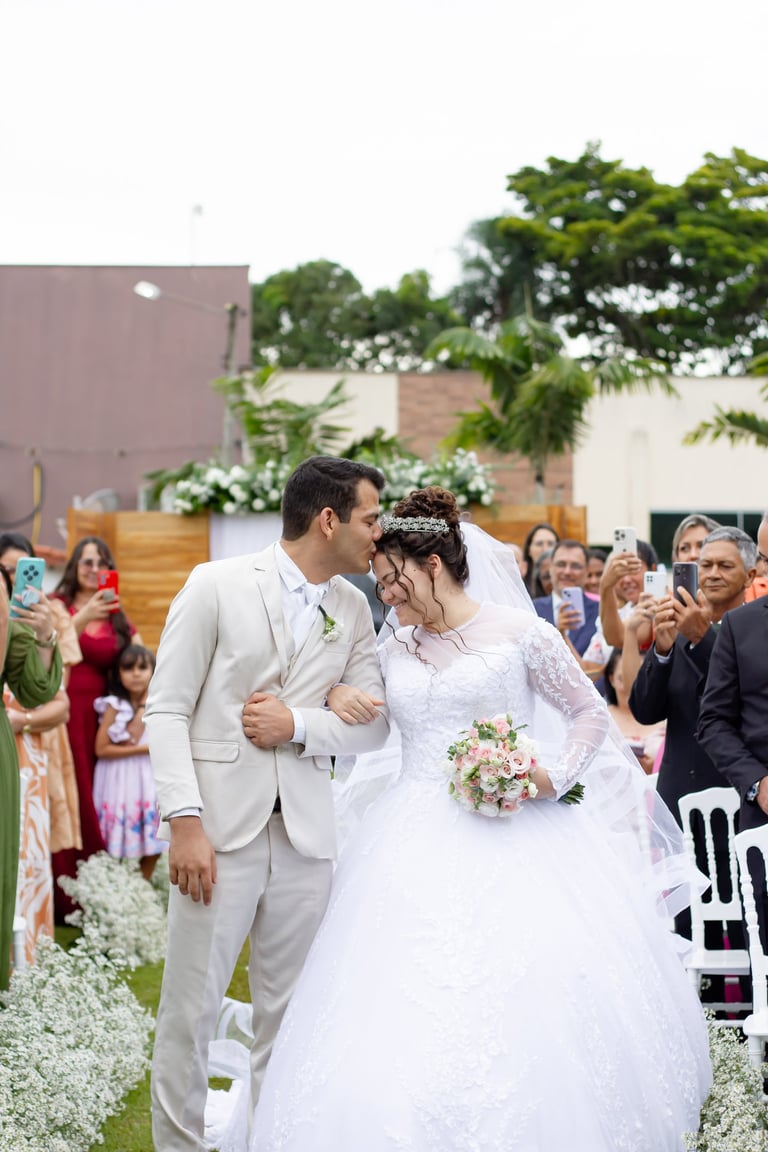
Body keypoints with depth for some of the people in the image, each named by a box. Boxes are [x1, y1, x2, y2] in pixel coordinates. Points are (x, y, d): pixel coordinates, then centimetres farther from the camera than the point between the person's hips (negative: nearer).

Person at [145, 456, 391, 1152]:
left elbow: (373, 726, 9)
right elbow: (167, 710, -5)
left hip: (306, 834, 4)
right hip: (220, 830, -4)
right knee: (190, 1010, 1)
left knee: (290, 1016, 10)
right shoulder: (216, 586, -3)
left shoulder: (354, 610, 10)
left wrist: (298, 724, -10)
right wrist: (185, 824, -13)